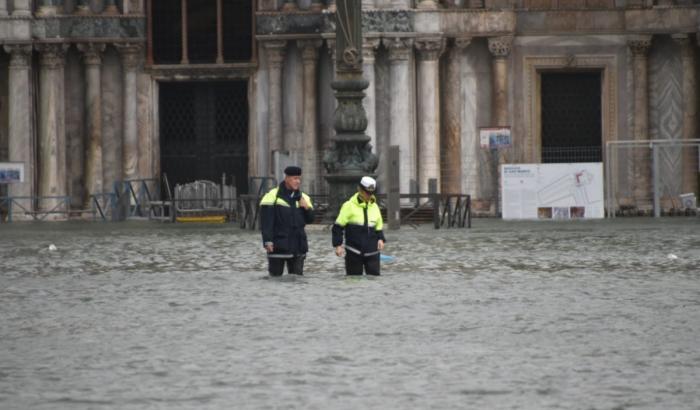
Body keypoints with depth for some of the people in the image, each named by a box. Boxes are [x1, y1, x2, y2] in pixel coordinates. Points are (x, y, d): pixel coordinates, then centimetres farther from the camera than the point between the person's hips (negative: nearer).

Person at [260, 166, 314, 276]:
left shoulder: (303, 198, 13)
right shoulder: (273, 196, -5)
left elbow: (310, 219, 16)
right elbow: (266, 221, -9)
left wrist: (307, 208, -5)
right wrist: (268, 241, -17)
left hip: (297, 245, 5)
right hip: (278, 245, -5)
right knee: (275, 276, -1)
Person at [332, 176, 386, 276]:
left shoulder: (374, 207, 11)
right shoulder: (349, 206, -4)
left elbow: (379, 227, 21)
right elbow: (338, 227, -3)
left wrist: (380, 239, 2)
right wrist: (338, 245, -11)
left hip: (372, 252, 4)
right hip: (354, 252, -4)